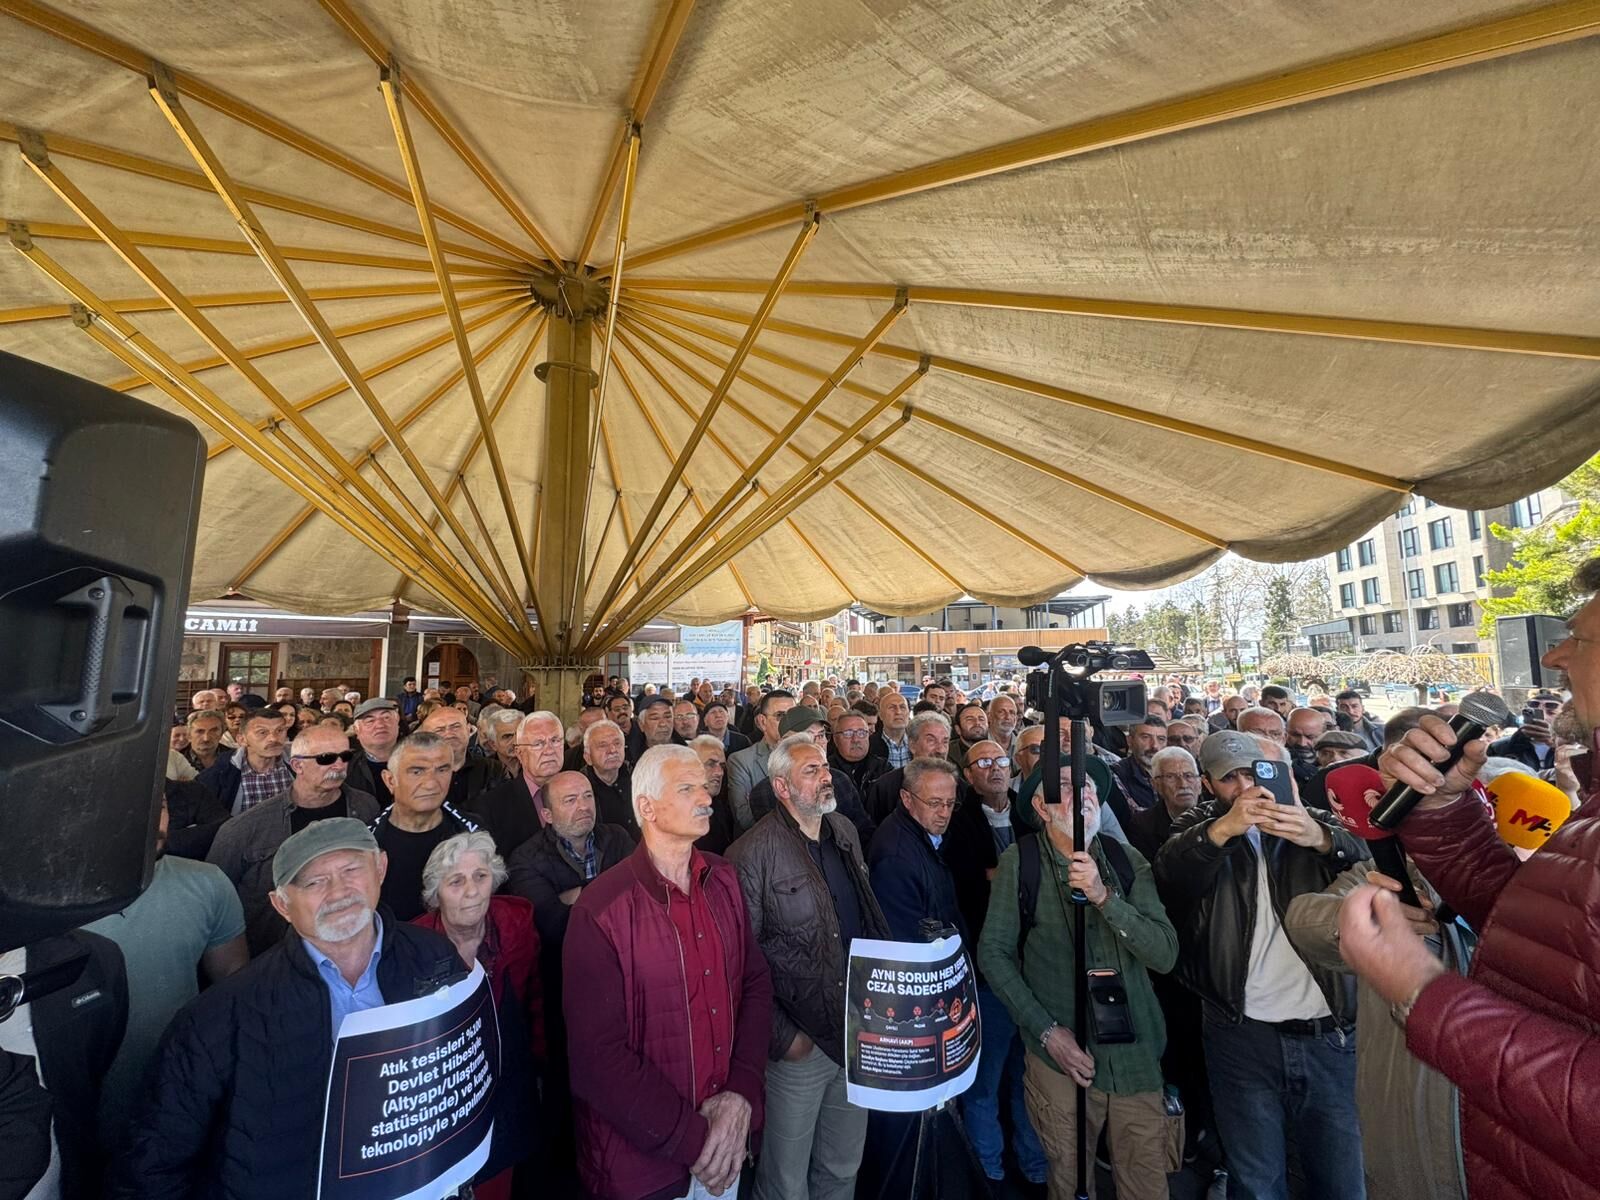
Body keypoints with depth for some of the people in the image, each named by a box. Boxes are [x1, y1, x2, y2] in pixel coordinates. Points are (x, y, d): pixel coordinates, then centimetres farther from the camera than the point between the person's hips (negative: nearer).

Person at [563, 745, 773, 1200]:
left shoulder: (723, 880, -5)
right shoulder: (602, 910, -21)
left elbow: (756, 983, 0)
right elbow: (597, 1055, -18)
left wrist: (742, 1093, -11)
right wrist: (690, 1140, -15)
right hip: (643, 1160, -4)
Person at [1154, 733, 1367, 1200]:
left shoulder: (1317, 823, 7)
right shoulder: (1198, 828, 2)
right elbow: (1170, 874, -19)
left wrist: (1321, 839, -31)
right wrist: (1224, 828, -34)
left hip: (1330, 1036, 1)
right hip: (1243, 1038, -1)